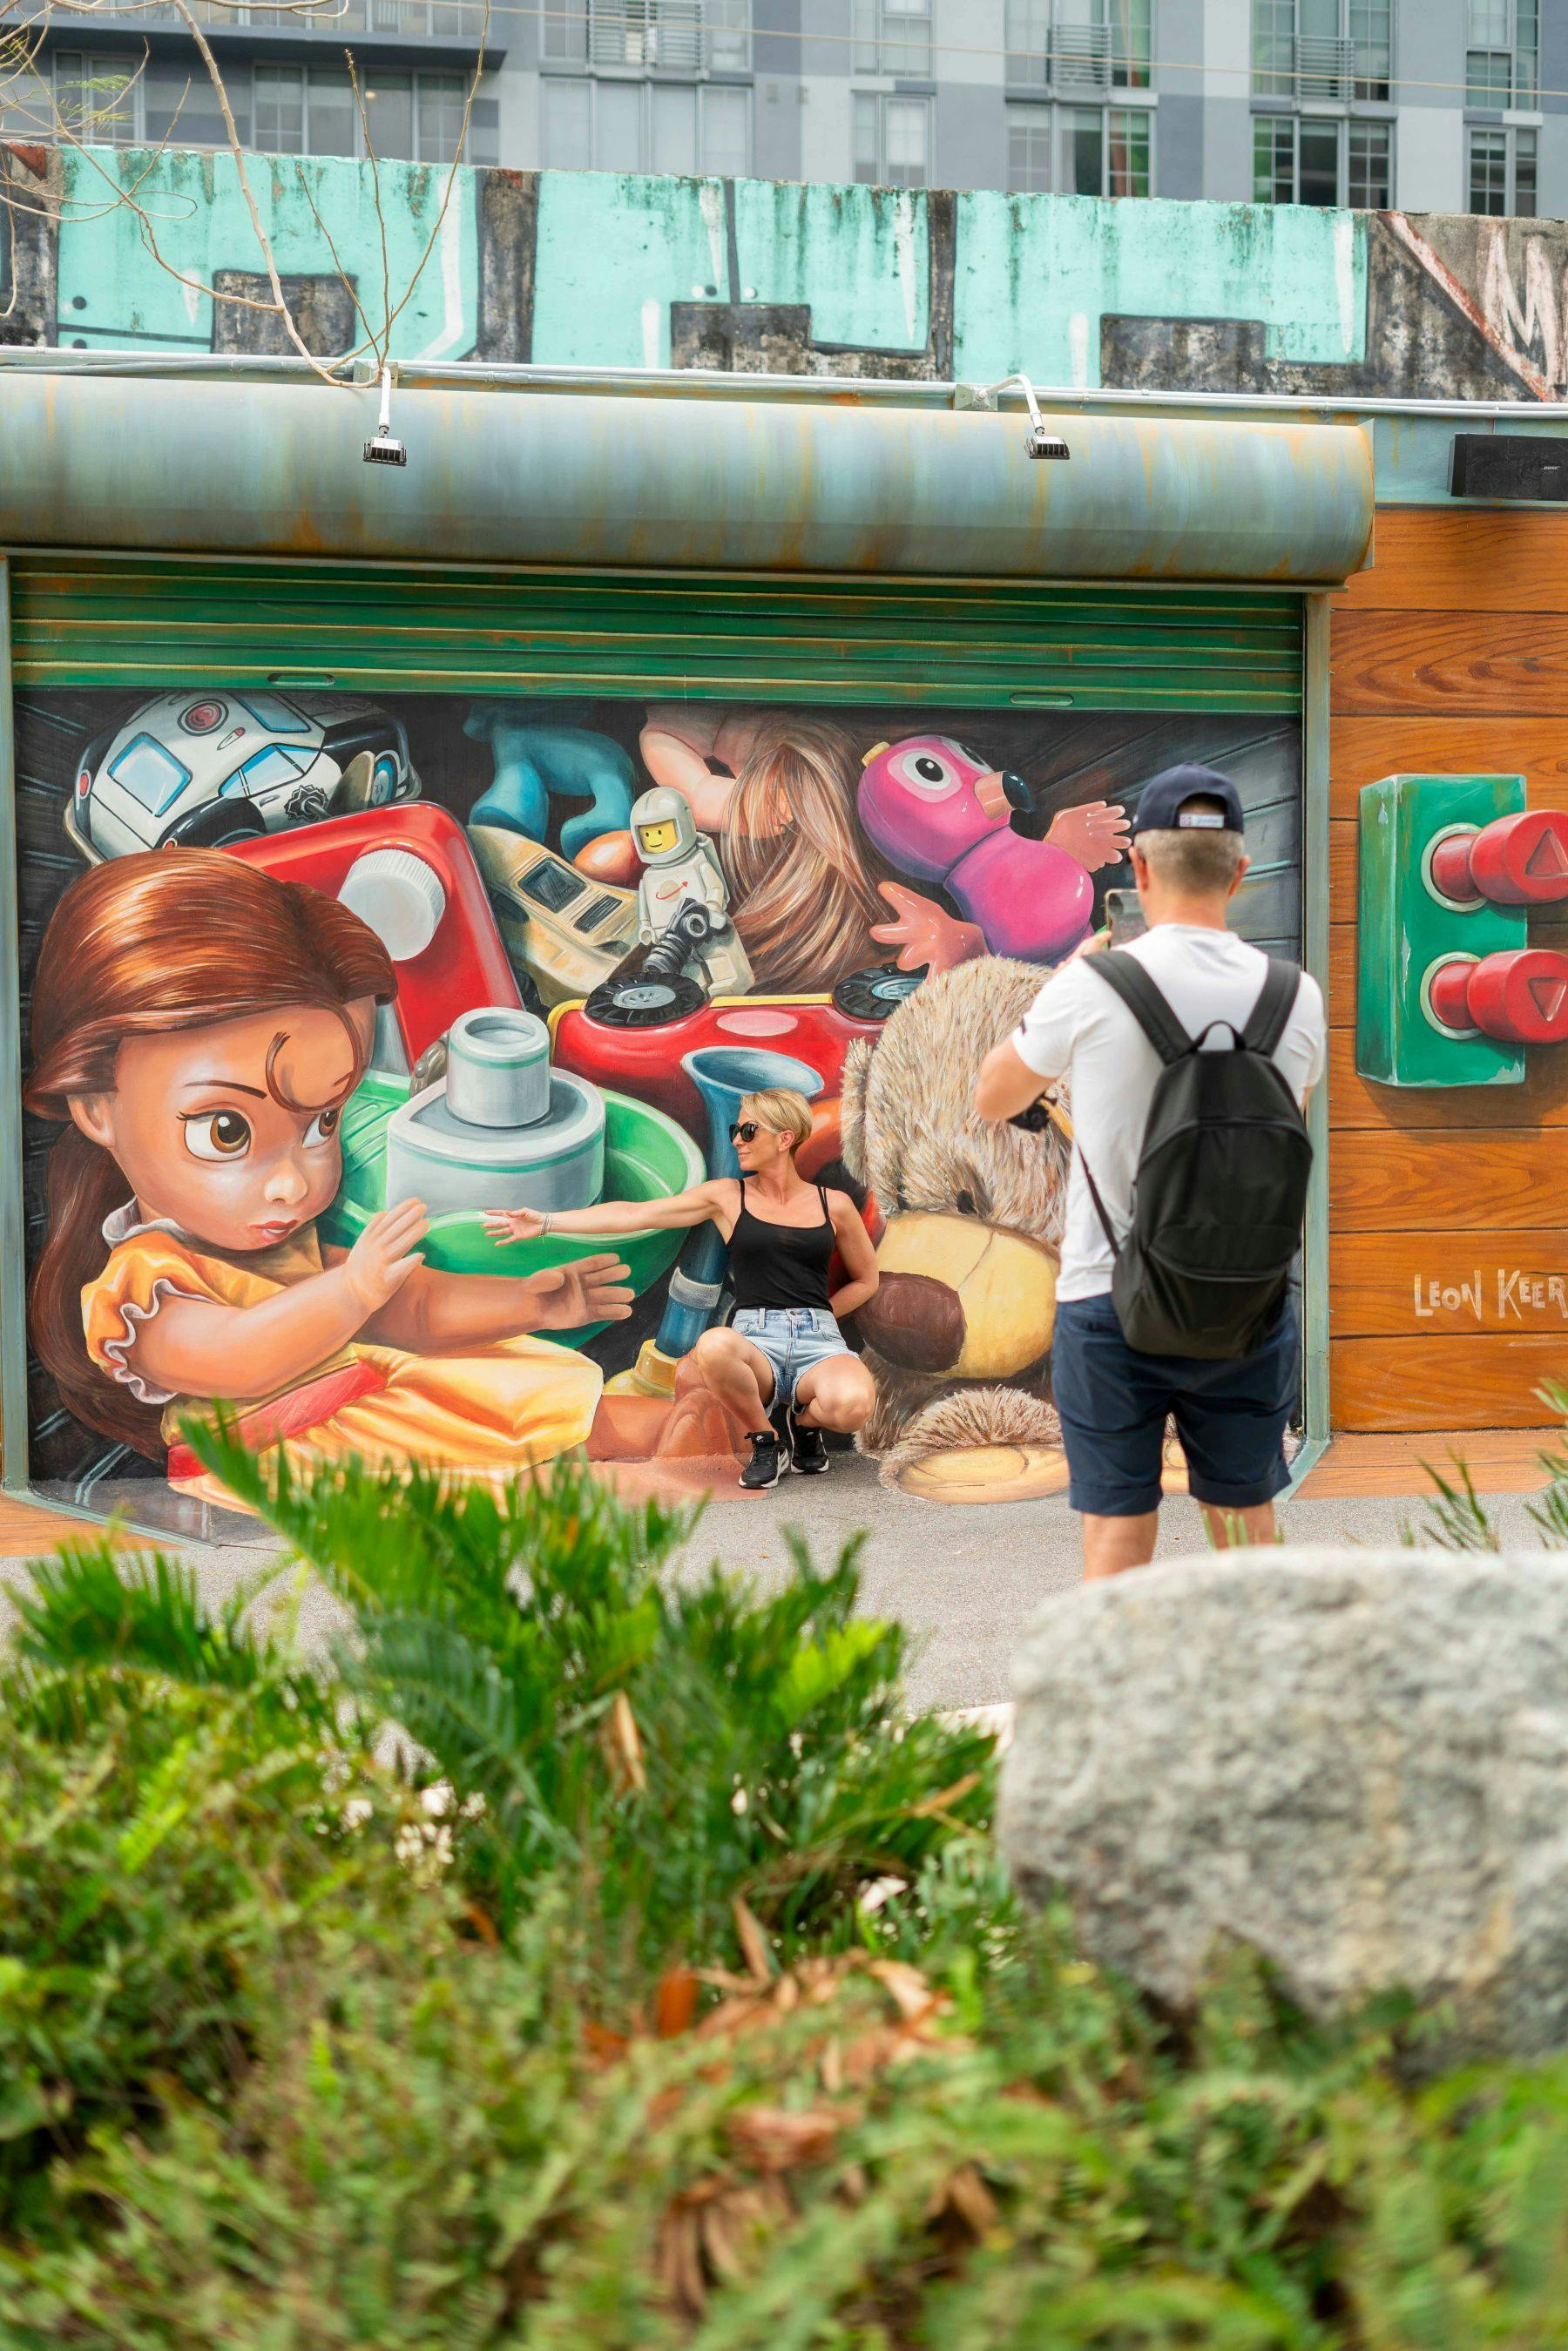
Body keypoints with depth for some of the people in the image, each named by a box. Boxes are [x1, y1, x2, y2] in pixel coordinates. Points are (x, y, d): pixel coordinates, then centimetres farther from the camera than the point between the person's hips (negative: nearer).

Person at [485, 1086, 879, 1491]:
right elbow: (632, 1214, 7)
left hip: (820, 1343, 0)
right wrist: (546, 1222, 2)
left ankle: (802, 1422, 4)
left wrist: (812, 1318, 9)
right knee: (713, 1346, -41)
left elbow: (866, 1280, 23)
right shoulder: (728, 1196, 10)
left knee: (851, 1404, -38)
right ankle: (765, 1439, -9)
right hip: (756, 1340, 0)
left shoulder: (833, 1204, 11)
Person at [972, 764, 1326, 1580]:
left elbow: (992, 1098, 6)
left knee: (1117, 1538, 2)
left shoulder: (1091, 989, -12)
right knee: (1247, 1536, 13)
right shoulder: (1296, 996, -2)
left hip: (1111, 1303, -2)